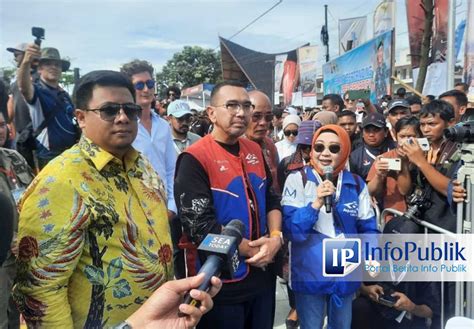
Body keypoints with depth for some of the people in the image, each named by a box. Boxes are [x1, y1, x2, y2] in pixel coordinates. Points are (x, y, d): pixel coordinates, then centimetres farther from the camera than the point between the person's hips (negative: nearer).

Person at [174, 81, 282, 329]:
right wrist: (251, 250, -15)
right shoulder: (195, 159, -16)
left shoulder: (255, 150, 5)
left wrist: (276, 238, -7)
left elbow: (272, 199, 11)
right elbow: (200, 227, -21)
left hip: (262, 274, 7)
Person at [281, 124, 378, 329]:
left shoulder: (356, 183, 0)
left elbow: (368, 228, 7)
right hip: (309, 273, -3)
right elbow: (290, 229, -15)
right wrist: (316, 204, -28)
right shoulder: (297, 179, -10)